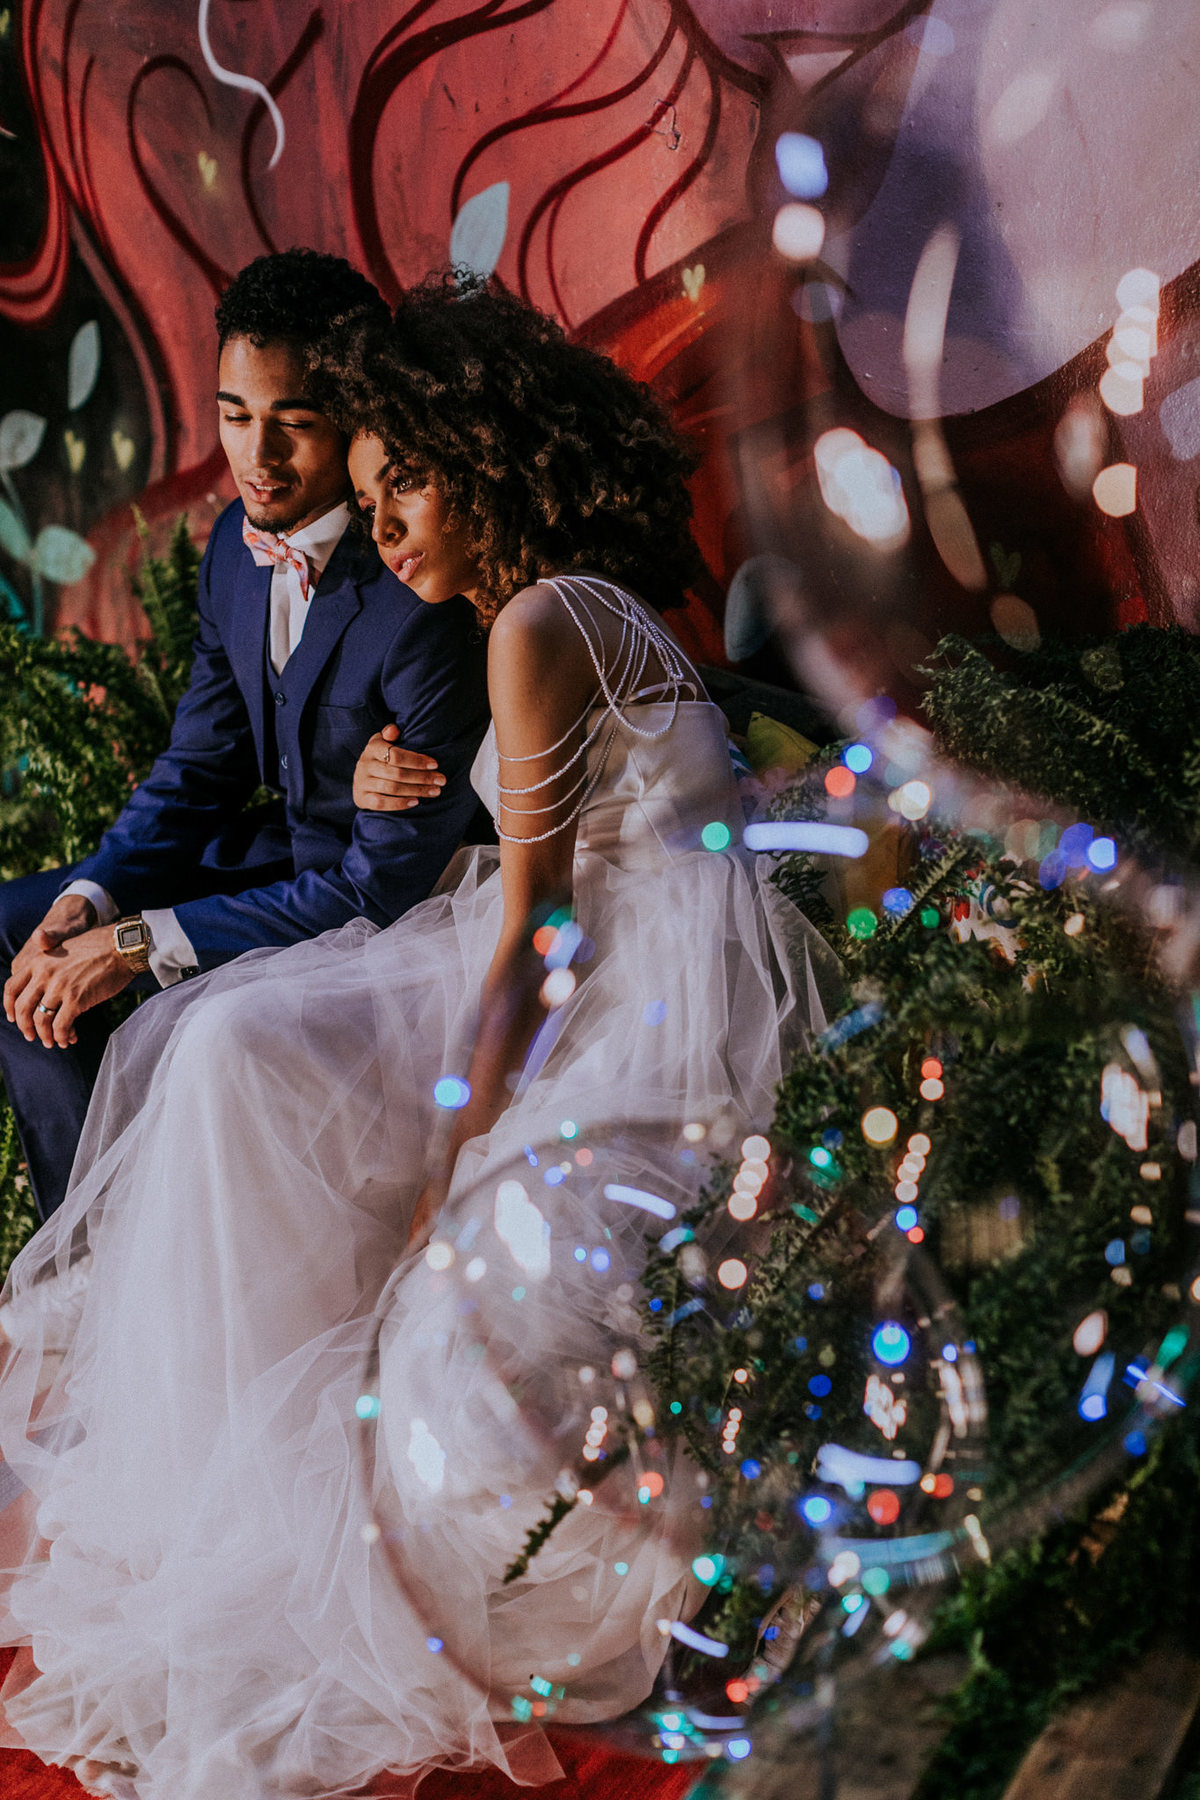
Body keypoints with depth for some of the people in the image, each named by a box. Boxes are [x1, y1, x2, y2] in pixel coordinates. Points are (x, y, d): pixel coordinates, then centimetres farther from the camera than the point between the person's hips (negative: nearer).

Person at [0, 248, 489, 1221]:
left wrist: (141, 945, -26)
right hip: (286, 851, 8)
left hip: (392, 902, -8)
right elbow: (200, 767, 6)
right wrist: (89, 900, -12)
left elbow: (388, 884, -27)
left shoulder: (429, 603, -30)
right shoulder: (239, 541, -4)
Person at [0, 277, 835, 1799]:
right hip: (600, 972, 10)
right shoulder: (580, 606, 17)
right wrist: (403, 805, 6)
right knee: (236, 1047, -3)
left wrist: (451, 1166, -16)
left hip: (646, 997, -10)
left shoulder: (538, 623, -13)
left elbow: (528, 927, -17)